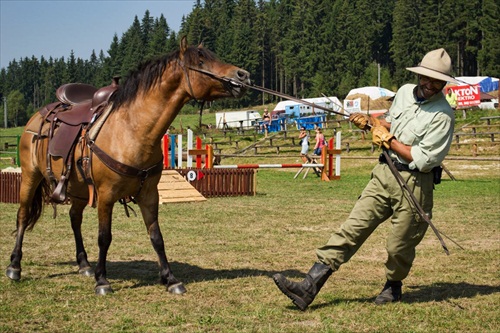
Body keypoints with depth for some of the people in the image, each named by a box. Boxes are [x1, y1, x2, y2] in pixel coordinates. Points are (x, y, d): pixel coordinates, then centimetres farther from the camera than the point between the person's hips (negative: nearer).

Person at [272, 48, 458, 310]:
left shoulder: (442, 115, -13)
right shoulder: (405, 92, 8)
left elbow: (422, 160, -18)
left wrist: (388, 139, -11)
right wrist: (370, 122, 7)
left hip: (414, 184, -5)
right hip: (384, 173, 6)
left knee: (399, 247, 3)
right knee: (352, 228, -3)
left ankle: (393, 286, 35)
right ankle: (309, 287, -9)